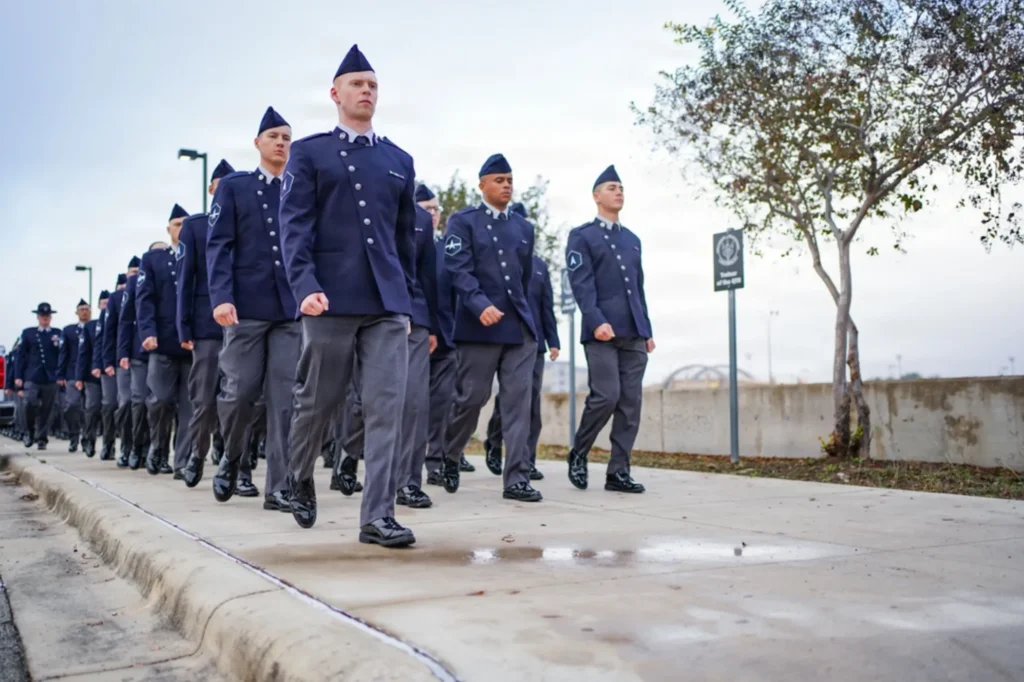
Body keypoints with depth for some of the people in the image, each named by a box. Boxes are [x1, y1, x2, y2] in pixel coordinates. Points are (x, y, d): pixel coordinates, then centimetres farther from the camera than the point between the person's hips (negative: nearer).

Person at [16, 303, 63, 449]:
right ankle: (29, 432, 6)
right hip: (32, 377, 0)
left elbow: (62, 355, 8)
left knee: (46, 410, 1)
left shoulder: (58, 334, 11)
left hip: (51, 378, 0)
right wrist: (19, 377, 4)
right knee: (30, 404, -17)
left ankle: (42, 439, 11)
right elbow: (22, 356, 10)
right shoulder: (28, 333, 12)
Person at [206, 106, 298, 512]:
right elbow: (218, 246, 0)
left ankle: (279, 488, 1)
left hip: (293, 308, 2)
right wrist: (221, 297, -13)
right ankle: (232, 457, 28)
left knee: (286, 398, -3)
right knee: (241, 391, 0)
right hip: (246, 305, -1)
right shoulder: (233, 186, 8)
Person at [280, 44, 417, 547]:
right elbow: (295, 225, -4)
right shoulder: (308, 153, 7)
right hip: (331, 300, -2)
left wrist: (407, 297, 18)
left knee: (385, 407, -5)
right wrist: (305, 286, -18)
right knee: (318, 402, 8)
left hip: (388, 304, 3)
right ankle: (301, 480, 35)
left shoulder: (400, 161, 17)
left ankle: (377, 516, -3)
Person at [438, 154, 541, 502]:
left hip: (520, 326, 4)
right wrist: (481, 305, -24)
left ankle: (517, 479, 0)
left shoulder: (524, 227, 16)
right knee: (472, 397, 2)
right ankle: (449, 457, 27)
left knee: (519, 400, -2)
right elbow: (459, 270, -11)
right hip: (479, 325, -4)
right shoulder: (463, 221, 1)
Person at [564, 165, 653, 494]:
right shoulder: (581, 236, 4)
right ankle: (578, 455, 8)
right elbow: (581, 284, -8)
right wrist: (597, 321, -21)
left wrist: (647, 330, 15)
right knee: (606, 396, -14)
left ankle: (618, 472, 5)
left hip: (634, 333, 6)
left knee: (631, 403, 1)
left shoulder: (632, 239, 22)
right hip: (602, 332, -6)